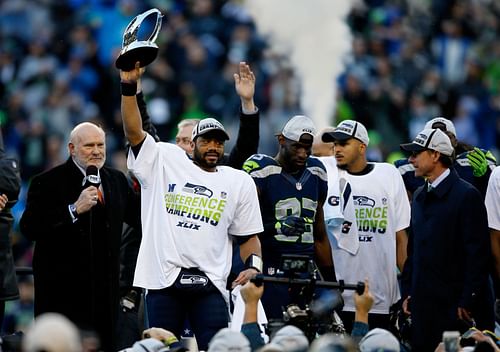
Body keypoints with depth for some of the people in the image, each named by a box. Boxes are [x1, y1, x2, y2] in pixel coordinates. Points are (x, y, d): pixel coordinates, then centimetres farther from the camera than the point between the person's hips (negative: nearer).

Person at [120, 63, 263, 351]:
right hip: (163, 280, -1)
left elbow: (249, 235, 15)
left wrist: (253, 266, -3)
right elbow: (134, 131, 1)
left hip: (210, 284, 1)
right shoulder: (165, 162, 11)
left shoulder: (239, 183, 14)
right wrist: (129, 87, -10)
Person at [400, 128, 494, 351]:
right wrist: (408, 292, 14)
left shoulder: (467, 195, -8)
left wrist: (467, 301, -16)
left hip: (454, 305, -7)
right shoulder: (419, 196, 16)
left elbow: (478, 253, -12)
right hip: (424, 303, 7)